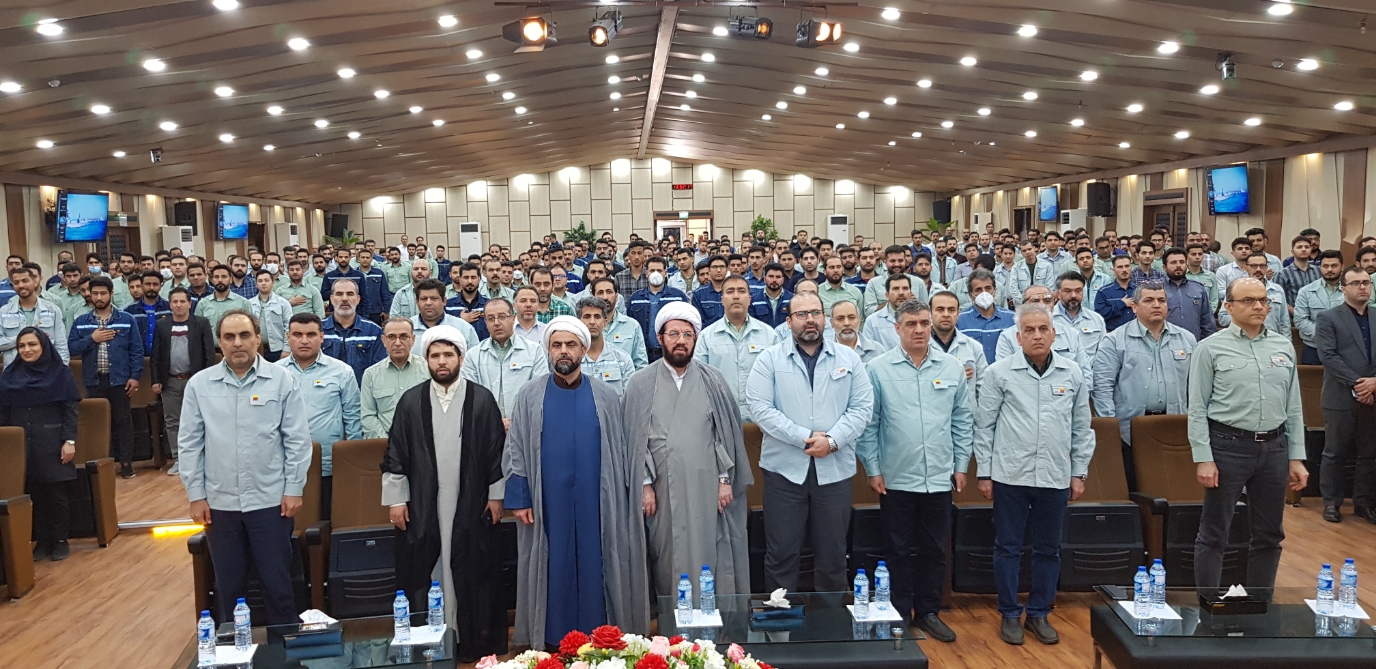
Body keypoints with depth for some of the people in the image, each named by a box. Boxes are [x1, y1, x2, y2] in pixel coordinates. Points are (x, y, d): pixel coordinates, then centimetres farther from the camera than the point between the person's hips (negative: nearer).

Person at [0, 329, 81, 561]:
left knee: (57, 493, 3)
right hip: (21, 444, 3)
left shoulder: (60, 372, -2)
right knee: (32, 494, 6)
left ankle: (60, 541, 14)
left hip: (52, 443, -3)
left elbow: (70, 409, -5)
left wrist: (69, 441, -11)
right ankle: (41, 541, 16)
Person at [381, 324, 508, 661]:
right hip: (423, 506, 1)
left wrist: (496, 496, 0)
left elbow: (496, 452, 2)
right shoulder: (410, 401, 4)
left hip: (471, 504, -1)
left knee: (471, 574, 3)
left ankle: (473, 641, 13)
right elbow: (395, 456, 5)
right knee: (425, 573, 4)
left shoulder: (482, 400, 0)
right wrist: (395, 499, 2)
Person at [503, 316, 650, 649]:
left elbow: (623, 448, 5)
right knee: (553, 568, 7)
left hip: (594, 500, 0)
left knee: (593, 566, 5)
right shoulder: (530, 394, 2)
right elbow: (516, 449, 2)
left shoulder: (605, 396, 2)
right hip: (549, 500, 0)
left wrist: (640, 490, 1)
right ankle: (552, 638, 19)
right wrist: (519, 497, -3)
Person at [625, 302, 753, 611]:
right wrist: (644, 484, -3)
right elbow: (635, 438, 2)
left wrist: (725, 479, 0)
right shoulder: (641, 384, 3)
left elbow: (727, 432, 5)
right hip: (663, 489, 0)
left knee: (709, 559, 3)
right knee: (668, 561, 5)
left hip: (706, 487, 0)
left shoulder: (713, 381, 5)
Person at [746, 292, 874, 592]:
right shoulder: (769, 359, 1)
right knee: (781, 552, 4)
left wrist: (832, 441, -13)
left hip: (834, 469, 2)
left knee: (832, 552, 11)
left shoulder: (848, 358, 8)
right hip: (784, 467, -2)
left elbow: (862, 407, 2)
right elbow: (760, 407, -9)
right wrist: (804, 438, -16)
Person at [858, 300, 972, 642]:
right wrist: (873, 469, -5)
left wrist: (961, 465, 6)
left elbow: (962, 420, 8)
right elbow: (868, 424, -3)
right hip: (896, 478, -2)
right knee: (898, 551, 9)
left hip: (939, 477, 3)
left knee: (934, 550, 13)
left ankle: (928, 612, 28)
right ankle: (899, 614, 21)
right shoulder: (878, 368, -5)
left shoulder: (953, 367, 3)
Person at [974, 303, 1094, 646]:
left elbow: (1081, 427, 10)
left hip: (1055, 476, 3)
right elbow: (984, 425, -1)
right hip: (1010, 475, -2)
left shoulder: (1073, 373, 4)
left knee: (1048, 550, 12)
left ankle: (1039, 614, 27)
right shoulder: (999, 373, -4)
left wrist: (1079, 472, 8)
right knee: (1008, 547, 6)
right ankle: (1009, 615, 20)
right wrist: (984, 473, -2)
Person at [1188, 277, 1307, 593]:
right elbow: (1197, 409, -6)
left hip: (1273, 447, 5)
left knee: (1269, 535, 13)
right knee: (1214, 534, 1)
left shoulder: (1283, 346, 9)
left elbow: (1294, 407, 12)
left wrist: (1296, 457, 8)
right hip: (1228, 446, -5)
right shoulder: (1211, 348, -4)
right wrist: (1203, 458, -11)